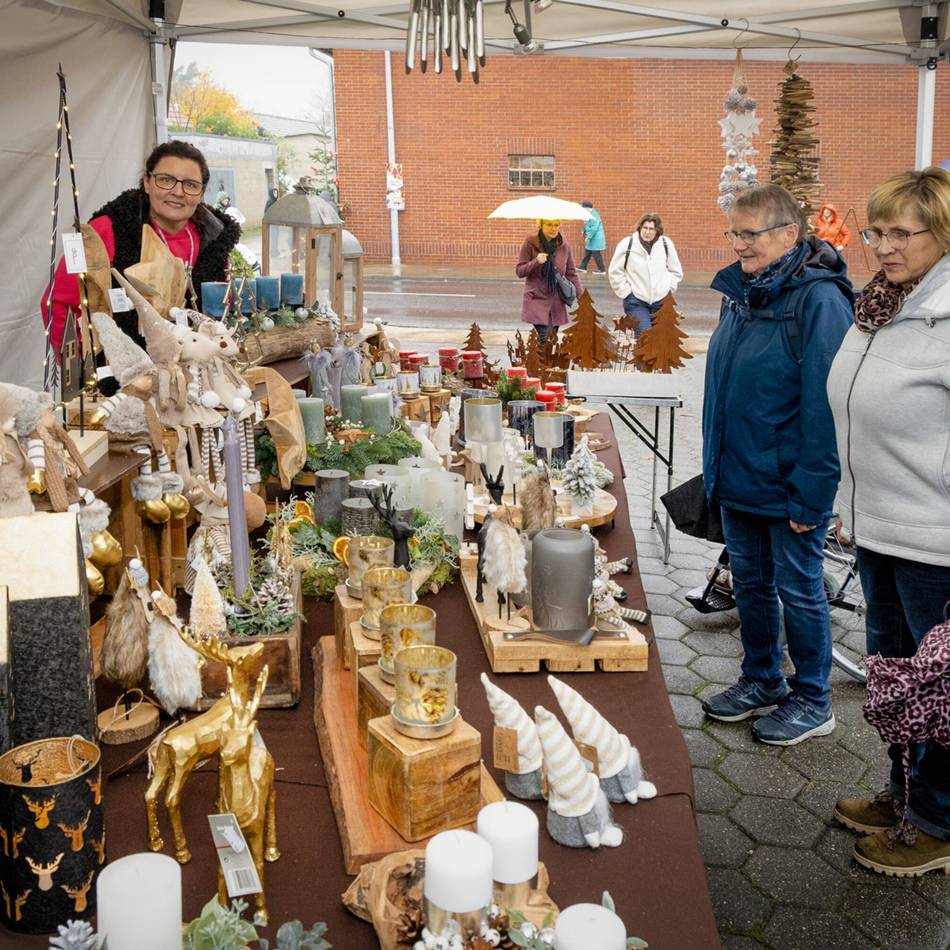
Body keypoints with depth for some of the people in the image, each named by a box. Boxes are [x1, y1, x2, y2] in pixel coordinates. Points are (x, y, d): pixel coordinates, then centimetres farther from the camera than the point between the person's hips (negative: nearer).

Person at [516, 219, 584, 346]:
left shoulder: (564, 246, 5)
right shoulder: (530, 243, -4)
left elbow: (571, 273, 11)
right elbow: (519, 271, -3)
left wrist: (582, 296, 2)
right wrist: (536, 262, -21)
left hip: (556, 301, 3)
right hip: (536, 299, -3)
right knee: (543, 340, -15)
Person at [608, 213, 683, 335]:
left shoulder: (666, 244, 0)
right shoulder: (627, 245, -8)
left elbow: (676, 271, 13)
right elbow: (615, 273, -1)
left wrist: (669, 289, 3)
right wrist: (626, 293, -6)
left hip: (661, 302, 3)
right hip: (636, 302, -3)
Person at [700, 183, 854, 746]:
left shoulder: (818, 300, -18)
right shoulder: (740, 291, 8)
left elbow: (824, 405, -20)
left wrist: (811, 493, -21)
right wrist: (717, 466, 14)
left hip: (788, 484, -8)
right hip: (737, 477, 8)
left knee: (799, 589, 6)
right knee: (751, 582, 18)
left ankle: (812, 702, 24)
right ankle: (762, 682, 36)